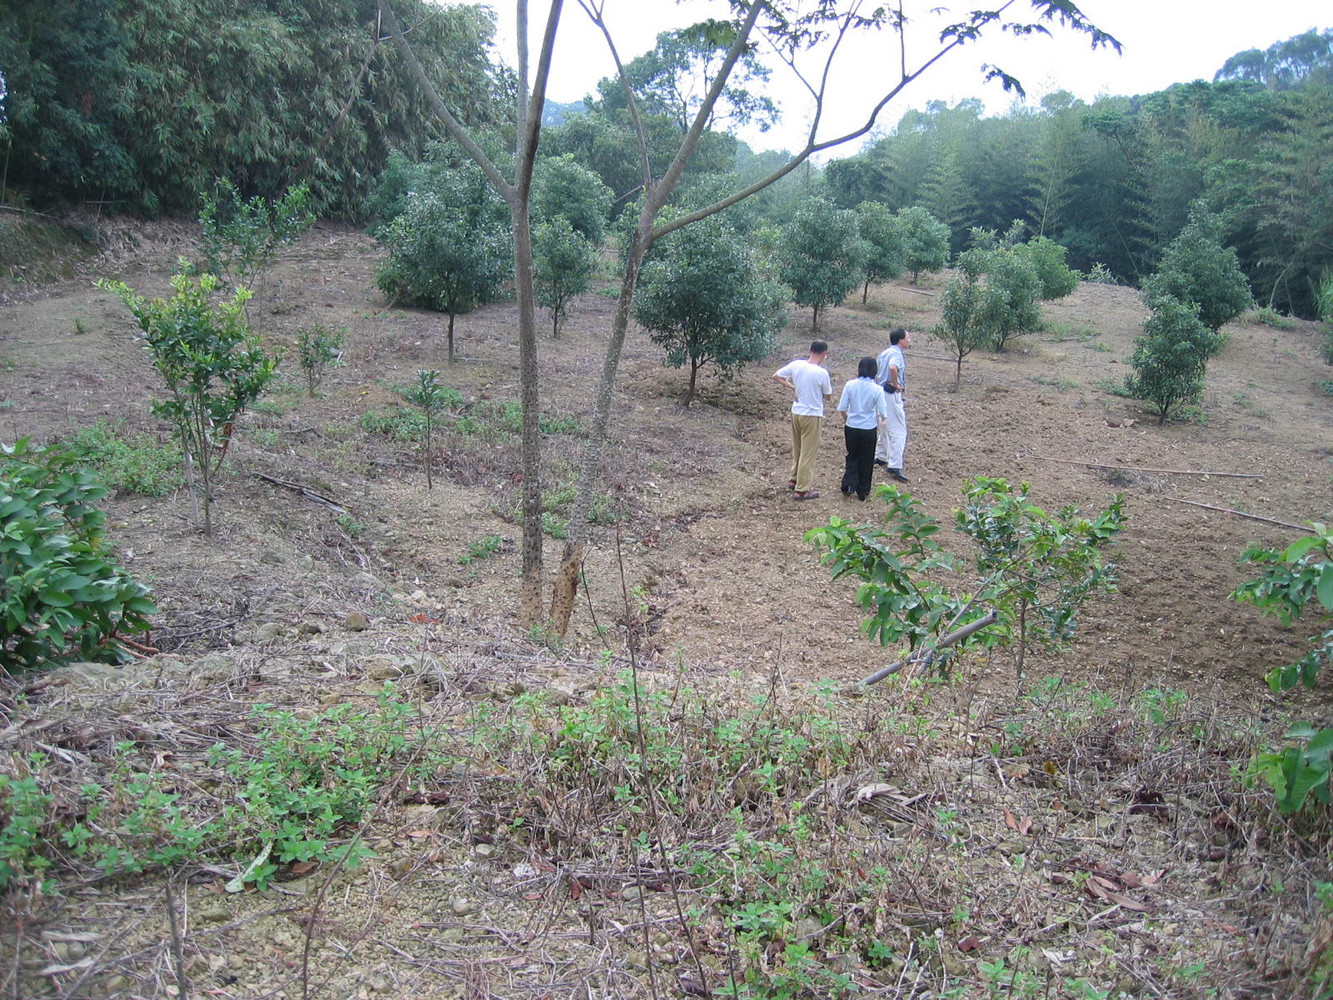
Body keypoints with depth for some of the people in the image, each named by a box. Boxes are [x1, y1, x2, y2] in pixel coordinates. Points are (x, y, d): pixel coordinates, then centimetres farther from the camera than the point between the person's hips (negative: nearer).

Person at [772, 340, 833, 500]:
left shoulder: (796, 364, -6)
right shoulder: (821, 373, -20)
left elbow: (776, 376, 3)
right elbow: (828, 396, -7)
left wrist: (793, 387, 5)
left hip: (796, 413, 6)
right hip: (812, 415, -6)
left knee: (797, 449, 23)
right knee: (808, 453, 4)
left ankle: (794, 480, 36)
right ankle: (802, 490, 8)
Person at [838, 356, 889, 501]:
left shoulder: (850, 385, -9)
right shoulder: (877, 389, -12)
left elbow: (842, 408, -6)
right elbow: (883, 414, -10)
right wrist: (880, 420, 13)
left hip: (851, 428, 1)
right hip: (869, 429, -1)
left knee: (852, 457, 20)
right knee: (866, 461, 14)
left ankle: (849, 485, 4)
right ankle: (863, 493, 22)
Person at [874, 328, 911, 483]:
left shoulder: (885, 352, 14)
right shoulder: (896, 353, -15)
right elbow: (893, 367, -36)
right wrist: (896, 384, -23)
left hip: (881, 392, 10)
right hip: (892, 394, -10)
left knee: (885, 427, 25)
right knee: (899, 432, -9)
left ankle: (880, 457, 37)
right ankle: (895, 467, -15)